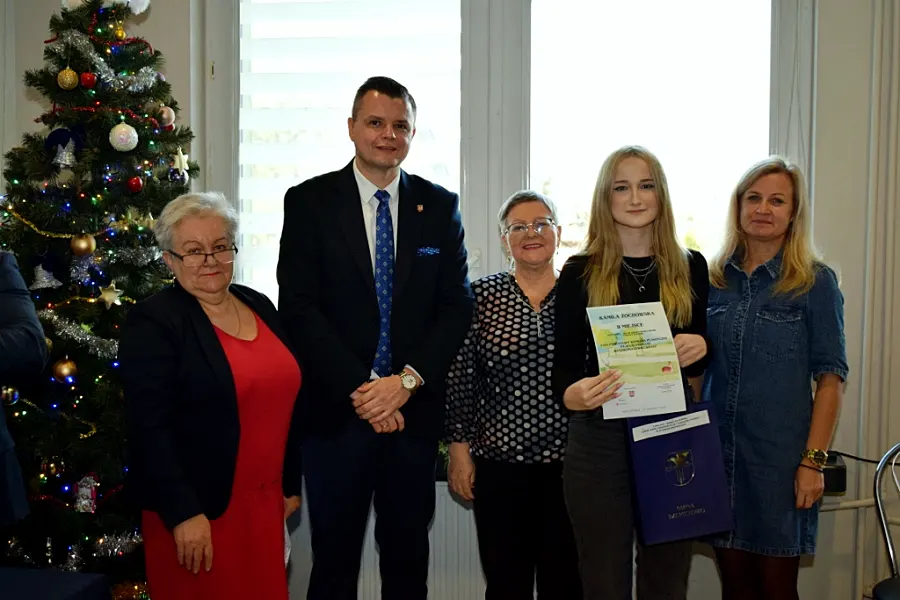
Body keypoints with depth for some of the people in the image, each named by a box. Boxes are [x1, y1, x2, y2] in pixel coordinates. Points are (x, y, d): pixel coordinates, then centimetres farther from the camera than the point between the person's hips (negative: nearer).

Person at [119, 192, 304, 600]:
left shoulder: (259, 306, 8)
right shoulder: (152, 322, -11)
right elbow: (150, 426, -16)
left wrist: (291, 483, 15)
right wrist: (184, 513, -19)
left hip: (264, 499, 6)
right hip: (197, 508, -6)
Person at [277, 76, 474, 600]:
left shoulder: (441, 206, 6)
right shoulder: (309, 202, 0)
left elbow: (458, 305, 1)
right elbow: (299, 305, -7)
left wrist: (406, 381, -11)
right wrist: (360, 388, -13)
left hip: (415, 408, 2)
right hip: (337, 410, -1)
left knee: (408, 555, 14)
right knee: (335, 556, 10)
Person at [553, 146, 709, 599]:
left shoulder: (690, 267, 7)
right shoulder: (580, 272, 0)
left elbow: (705, 358, 14)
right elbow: (564, 364, -1)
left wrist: (701, 347, -9)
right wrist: (573, 394, -23)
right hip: (600, 440, -2)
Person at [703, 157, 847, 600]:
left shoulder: (815, 282, -4)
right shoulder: (715, 279, 6)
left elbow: (830, 378, -7)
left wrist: (813, 460, -12)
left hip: (780, 457, -3)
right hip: (717, 452, 3)